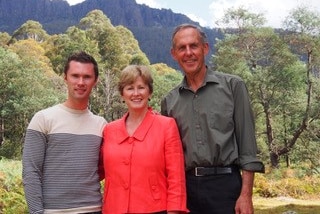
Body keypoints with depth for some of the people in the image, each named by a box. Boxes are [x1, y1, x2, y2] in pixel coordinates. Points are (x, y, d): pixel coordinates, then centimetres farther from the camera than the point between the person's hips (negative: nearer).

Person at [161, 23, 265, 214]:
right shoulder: (170, 101, 9)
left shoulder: (232, 86, 0)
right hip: (185, 187, 3)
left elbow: (247, 143, -3)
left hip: (225, 184, -3)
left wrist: (246, 195, -9)